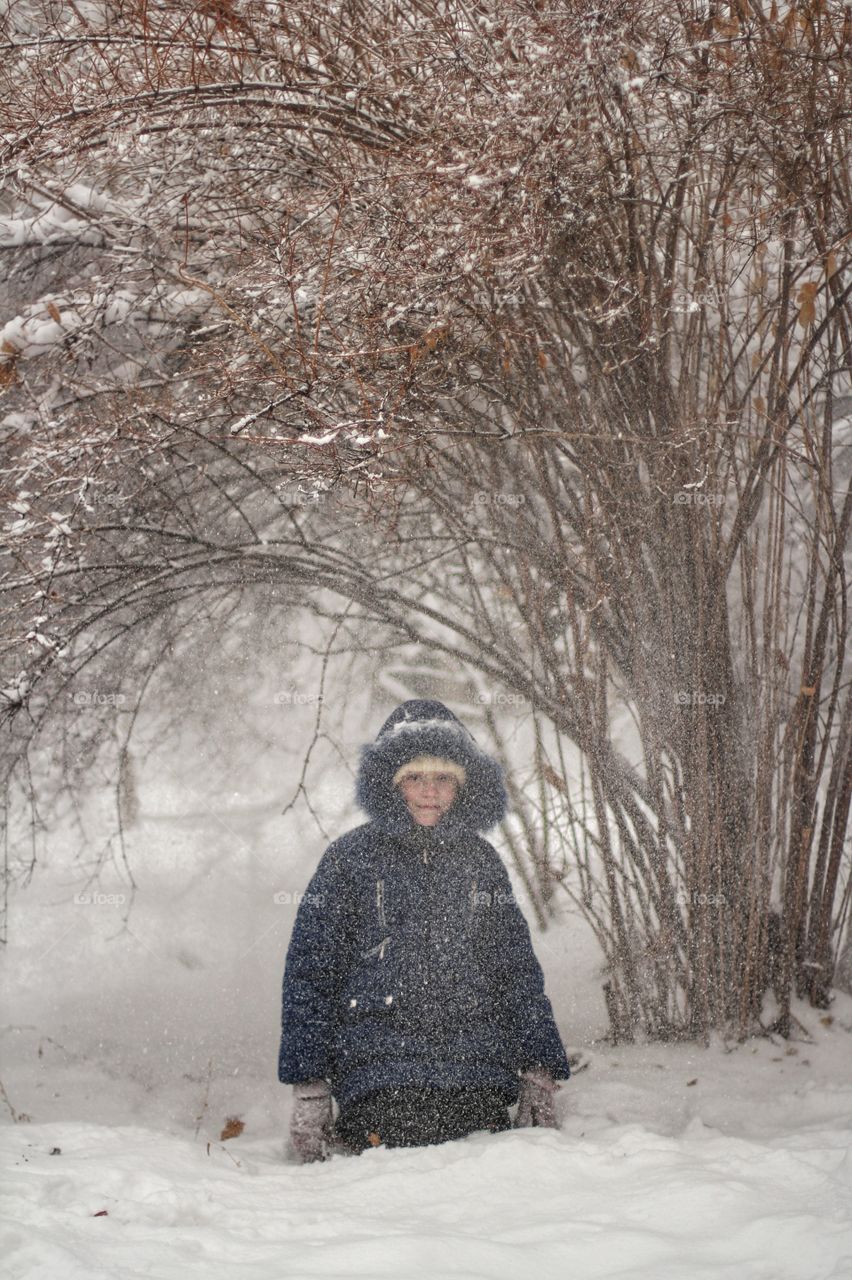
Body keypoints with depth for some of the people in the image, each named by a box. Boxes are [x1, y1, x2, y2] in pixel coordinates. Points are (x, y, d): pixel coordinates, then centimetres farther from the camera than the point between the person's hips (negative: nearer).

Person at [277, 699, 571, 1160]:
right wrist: (309, 1092, 0)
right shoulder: (349, 858, 8)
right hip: (380, 1081, -3)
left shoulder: (480, 861, 17)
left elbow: (520, 971, 19)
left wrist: (539, 1073, 9)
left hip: (481, 1084, 3)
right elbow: (309, 974, 6)